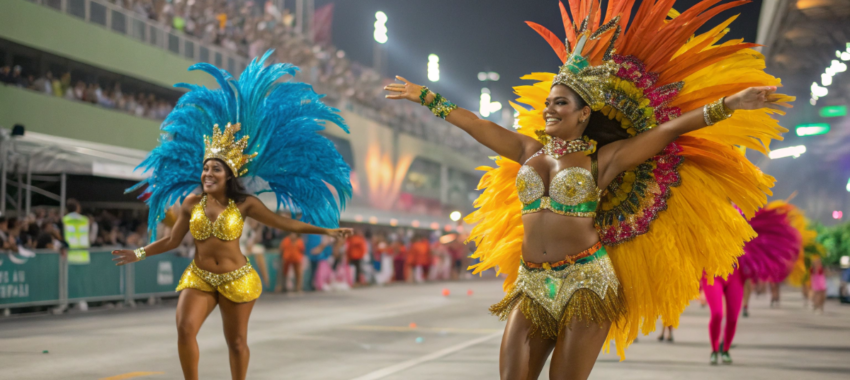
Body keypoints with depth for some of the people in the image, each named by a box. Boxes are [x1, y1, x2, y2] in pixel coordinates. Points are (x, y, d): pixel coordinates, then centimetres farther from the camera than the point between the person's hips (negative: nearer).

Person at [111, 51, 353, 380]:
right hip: (199, 277, 2)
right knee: (185, 328, -19)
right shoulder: (191, 202, 2)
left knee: (236, 342, 7)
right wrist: (139, 254, 13)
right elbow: (172, 240, 13)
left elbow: (284, 223, -1)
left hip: (236, 278, -1)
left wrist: (326, 230, -4)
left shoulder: (244, 203, -5)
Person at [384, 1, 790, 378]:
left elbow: (668, 130, -6)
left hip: (585, 282, -4)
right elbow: (479, 125, 21)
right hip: (531, 285, 4)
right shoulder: (529, 151, 13)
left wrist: (728, 104, -14)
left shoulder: (601, 159, 0)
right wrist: (428, 98, 30)